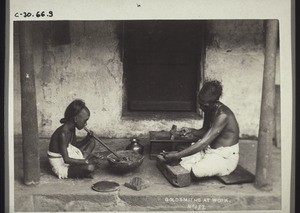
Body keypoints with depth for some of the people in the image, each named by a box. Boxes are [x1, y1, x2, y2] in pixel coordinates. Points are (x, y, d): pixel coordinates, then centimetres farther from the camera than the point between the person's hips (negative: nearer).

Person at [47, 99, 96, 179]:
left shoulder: (71, 128, -2)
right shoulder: (63, 133, -29)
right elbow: (66, 160, -30)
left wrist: (87, 138, -4)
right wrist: (85, 161, -23)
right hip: (62, 166, -10)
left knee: (91, 142, 11)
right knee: (90, 167, -27)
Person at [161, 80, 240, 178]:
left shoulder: (222, 115, -28)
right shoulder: (209, 110, -1)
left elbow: (203, 143, -31)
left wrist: (176, 155, -32)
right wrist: (191, 131, -8)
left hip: (225, 157, -7)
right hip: (210, 151, 7)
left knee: (196, 171, -29)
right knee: (181, 161, -11)